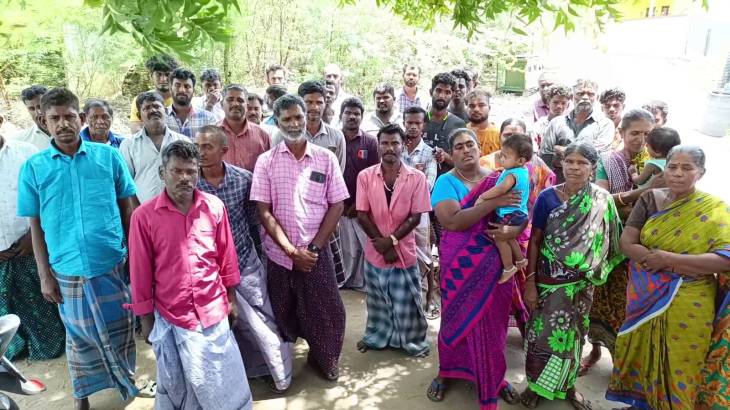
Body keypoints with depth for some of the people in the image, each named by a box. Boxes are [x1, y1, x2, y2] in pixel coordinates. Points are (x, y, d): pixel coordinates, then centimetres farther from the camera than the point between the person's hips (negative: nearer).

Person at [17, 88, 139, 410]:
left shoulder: (109, 156, -4)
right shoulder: (33, 167, -2)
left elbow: (129, 207, 2)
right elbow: (36, 225, 2)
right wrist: (45, 275, 1)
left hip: (114, 265, 0)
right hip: (68, 272, 1)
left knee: (121, 334, 13)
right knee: (79, 338, 17)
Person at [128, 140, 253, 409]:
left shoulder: (214, 207, -5)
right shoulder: (144, 216, -12)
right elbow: (140, 271, -5)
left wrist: (231, 299, 8)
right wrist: (145, 318, 1)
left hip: (213, 310, 2)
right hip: (170, 315, -1)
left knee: (223, 376, 15)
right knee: (177, 382, 17)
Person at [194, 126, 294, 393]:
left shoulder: (243, 178, -9)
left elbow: (253, 218, 3)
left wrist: (263, 248, 8)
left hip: (245, 262, 0)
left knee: (263, 322, 9)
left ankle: (280, 375, 31)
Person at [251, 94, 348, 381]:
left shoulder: (325, 158, 1)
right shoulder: (266, 161, -1)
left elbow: (336, 206, -1)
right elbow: (263, 211, -5)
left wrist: (314, 247, -8)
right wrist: (292, 250, -12)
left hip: (317, 253, 0)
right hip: (278, 254, 0)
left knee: (325, 311, 5)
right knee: (282, 314, 12)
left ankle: (325, 358, 32)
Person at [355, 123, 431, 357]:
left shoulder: (416, 178, -8)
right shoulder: (365, 176, -6)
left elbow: (416, 216, -9)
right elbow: (362, 215, -6)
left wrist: (392, 240, -17)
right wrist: (382, 243, -12)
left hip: (404, 251, -1)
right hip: (375, 250, 1)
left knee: (406, 302, 10)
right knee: (377, 301, 17)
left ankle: (413, 341, 30)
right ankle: (376, 337, 38)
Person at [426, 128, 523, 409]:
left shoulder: (499, 180, 2)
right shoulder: (446, 182, -7)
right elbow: (451, 220, -23)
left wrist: (512, 231, -22)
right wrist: (493, 203, -26)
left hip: (494, 265, 2)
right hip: (459, 266, -2)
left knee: (492, 321, 13)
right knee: (457, 319, 12)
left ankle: (494, 378, 33)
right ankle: (446, 372, 33)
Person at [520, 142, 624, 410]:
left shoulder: (603, 201, -6)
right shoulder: (547, 197, -10)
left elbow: (608, 243, 3)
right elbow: (535, 240, -6)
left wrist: (596, 275, 0)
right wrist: (530, 281, -9)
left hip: (582, 283, 2)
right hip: (549, 280, -1)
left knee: (573, 335, 16)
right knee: (543, 334, 7)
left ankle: (567, 385, 36)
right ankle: (535, 384, 28)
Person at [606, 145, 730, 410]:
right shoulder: (649, 199, -1)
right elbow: (626, 242, -9)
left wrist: (668, 258, -21)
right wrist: (680, 266, -17)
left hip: (688, 304, -3)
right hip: (646, 296, 3)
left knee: (679, 366, 10)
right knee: (642, 354, 16)